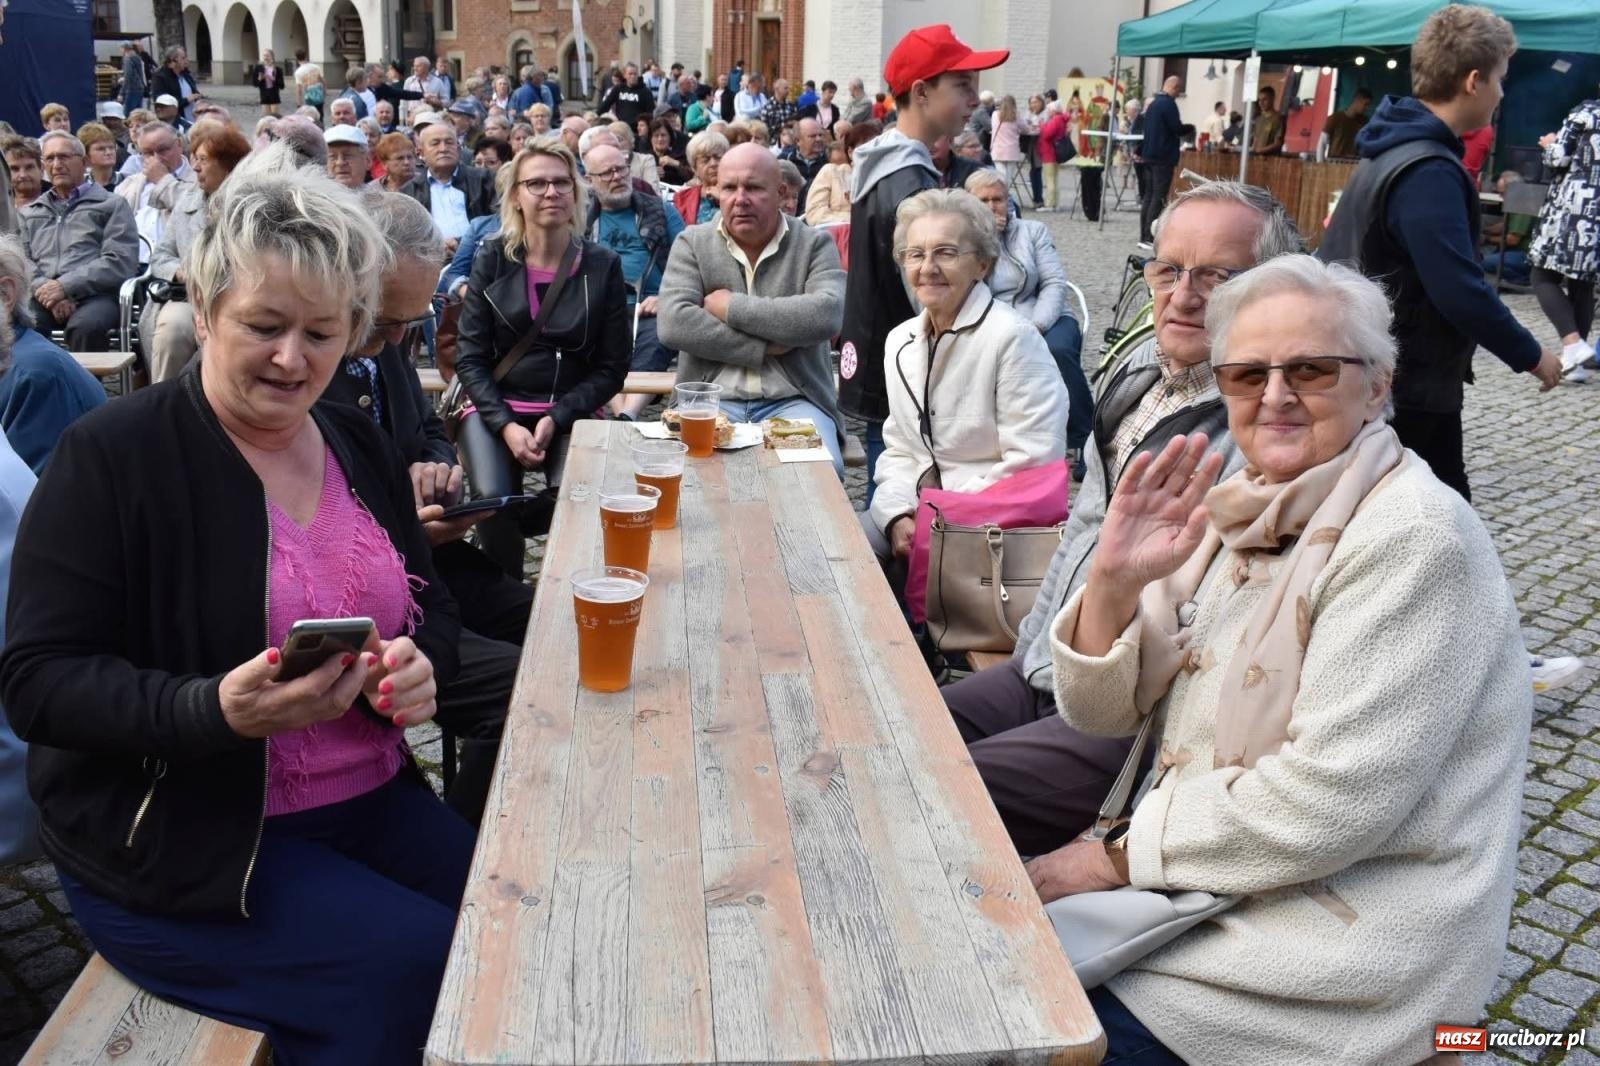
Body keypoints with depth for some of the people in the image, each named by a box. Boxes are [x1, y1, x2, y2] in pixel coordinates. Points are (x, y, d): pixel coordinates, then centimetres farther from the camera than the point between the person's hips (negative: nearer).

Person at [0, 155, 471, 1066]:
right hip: (178, 841, -5)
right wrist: (214, 711, -32)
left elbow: (433, 609, 12)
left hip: (375, 802, 6)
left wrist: (421, 666, -13)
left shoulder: (361, 448, 6)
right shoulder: (109, 457, -12)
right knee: (413, 966, -22)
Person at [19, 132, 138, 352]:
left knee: (85, 325, -38)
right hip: (44, 296, 3)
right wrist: (45, 290, -8)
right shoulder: (30, 214, 28)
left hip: (95, 294, -3)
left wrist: (66, 286, -10)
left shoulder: (112, 205, 15)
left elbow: (121, 262, 0)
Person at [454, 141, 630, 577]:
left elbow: (612, 368, 3)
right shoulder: (491, 261, 4)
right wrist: (506, 425, -13)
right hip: (495, 410, 0)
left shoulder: (603, 266, 3)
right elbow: (470, 358, 2)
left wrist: (556, 419, -11)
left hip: (571, 413, 0)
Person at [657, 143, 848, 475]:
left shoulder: (815, 244, 6)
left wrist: (731, 307, -9)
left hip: (794, 400, 0)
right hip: (712, 401, 1)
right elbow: (673, 324, -7)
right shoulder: (692, 243, 9)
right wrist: (764, 347, -11)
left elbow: (826, 316, -14)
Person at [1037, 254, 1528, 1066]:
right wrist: (1113, 581, -15)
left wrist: (1121, 854, -15)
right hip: (1212, 868, 7)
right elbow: (1103, 711, 3)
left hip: (1344, 929, -6)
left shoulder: (1413, 538, -18)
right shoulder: (1233, 507, 4)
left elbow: (1330, 803, -24)